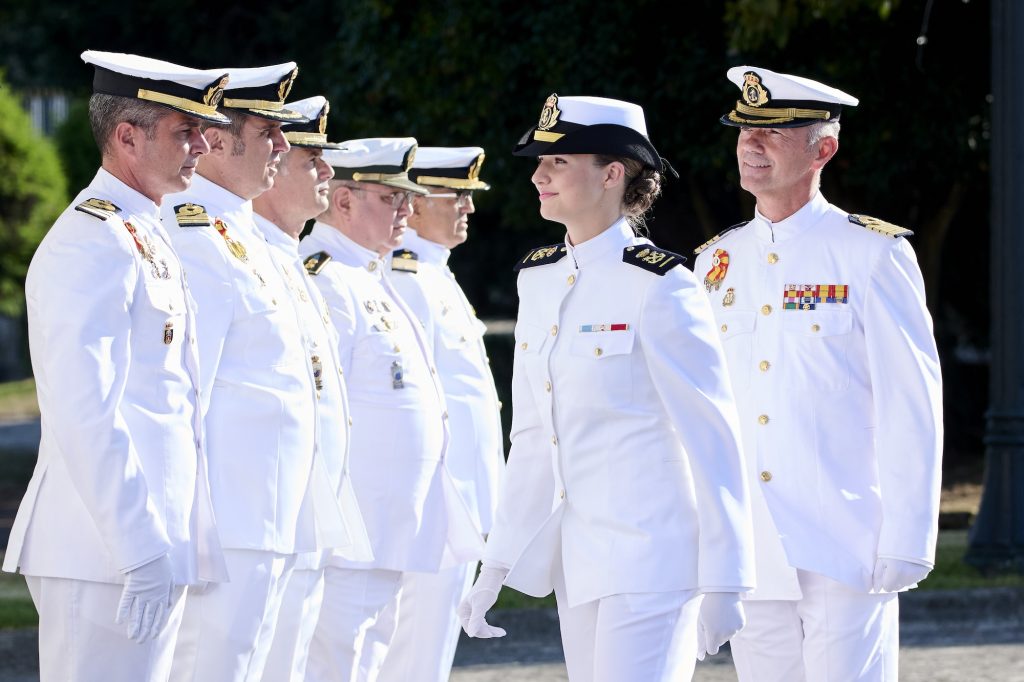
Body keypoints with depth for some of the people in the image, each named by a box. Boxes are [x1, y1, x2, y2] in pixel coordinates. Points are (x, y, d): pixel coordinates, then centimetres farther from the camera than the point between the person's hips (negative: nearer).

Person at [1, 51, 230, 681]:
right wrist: (142, 553, -23)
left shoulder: (148, 239, 19)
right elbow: (84, 416, -20)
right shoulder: (94, 242, -13)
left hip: (151, 551, 10)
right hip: (107, 558, -10)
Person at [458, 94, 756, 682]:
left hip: (652, 558, -7)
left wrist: (722, 585, -13)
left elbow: (714, 438, -12)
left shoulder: (659, 287, -12)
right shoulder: (538, 277, 10)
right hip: (576, 560, 7)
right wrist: (497, 566, 13)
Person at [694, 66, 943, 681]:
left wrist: (905, 544, -11)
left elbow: (913, 408, -6)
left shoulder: (874, 255, -4)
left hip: (844, 553, -5)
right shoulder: (718, 263, 12)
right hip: (749, 556, 5)